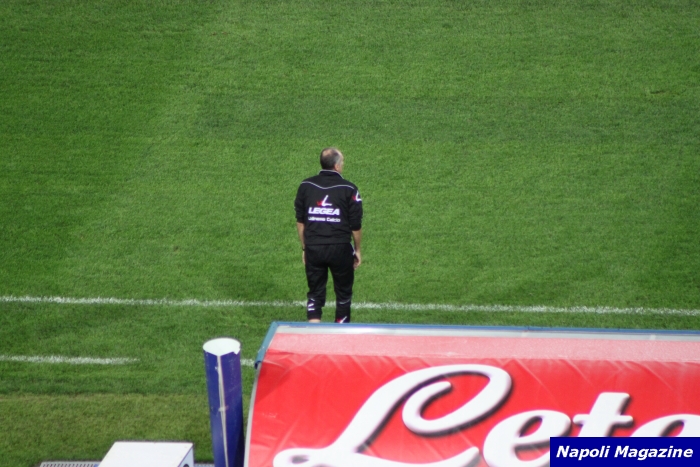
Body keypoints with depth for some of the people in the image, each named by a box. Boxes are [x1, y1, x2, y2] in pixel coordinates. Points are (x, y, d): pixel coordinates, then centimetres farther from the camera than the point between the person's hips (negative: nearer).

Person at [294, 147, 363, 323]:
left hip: (313, 248, 2)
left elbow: (300, 221, 6)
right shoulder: (348, 189, -8)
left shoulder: (306, 186, 1)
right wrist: (357, 250, 10)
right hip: (340, 249, -2)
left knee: (315, 293, 12)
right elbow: (356, 225, -4)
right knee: (343, 293, 14)